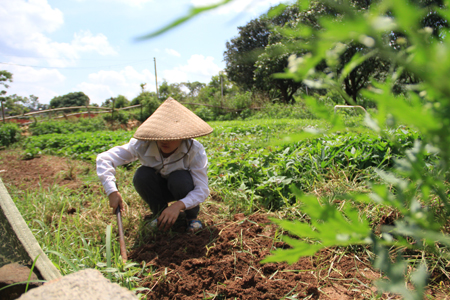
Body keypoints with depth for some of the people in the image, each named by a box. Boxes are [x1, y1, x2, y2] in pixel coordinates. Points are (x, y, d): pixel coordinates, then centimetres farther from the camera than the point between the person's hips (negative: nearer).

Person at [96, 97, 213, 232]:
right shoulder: (142, 145, -27)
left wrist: (179, 205, -51)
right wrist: (112, 191, -40)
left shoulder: (195, 150, -30)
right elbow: (104, 159, -26)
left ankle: (192, 216, -6)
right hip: (158, 189, 2)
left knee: (179, 178, -36)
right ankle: (160, 214, -5)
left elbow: (202, 190, -32)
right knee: (142, 175, -30)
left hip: (183, 189, -2)